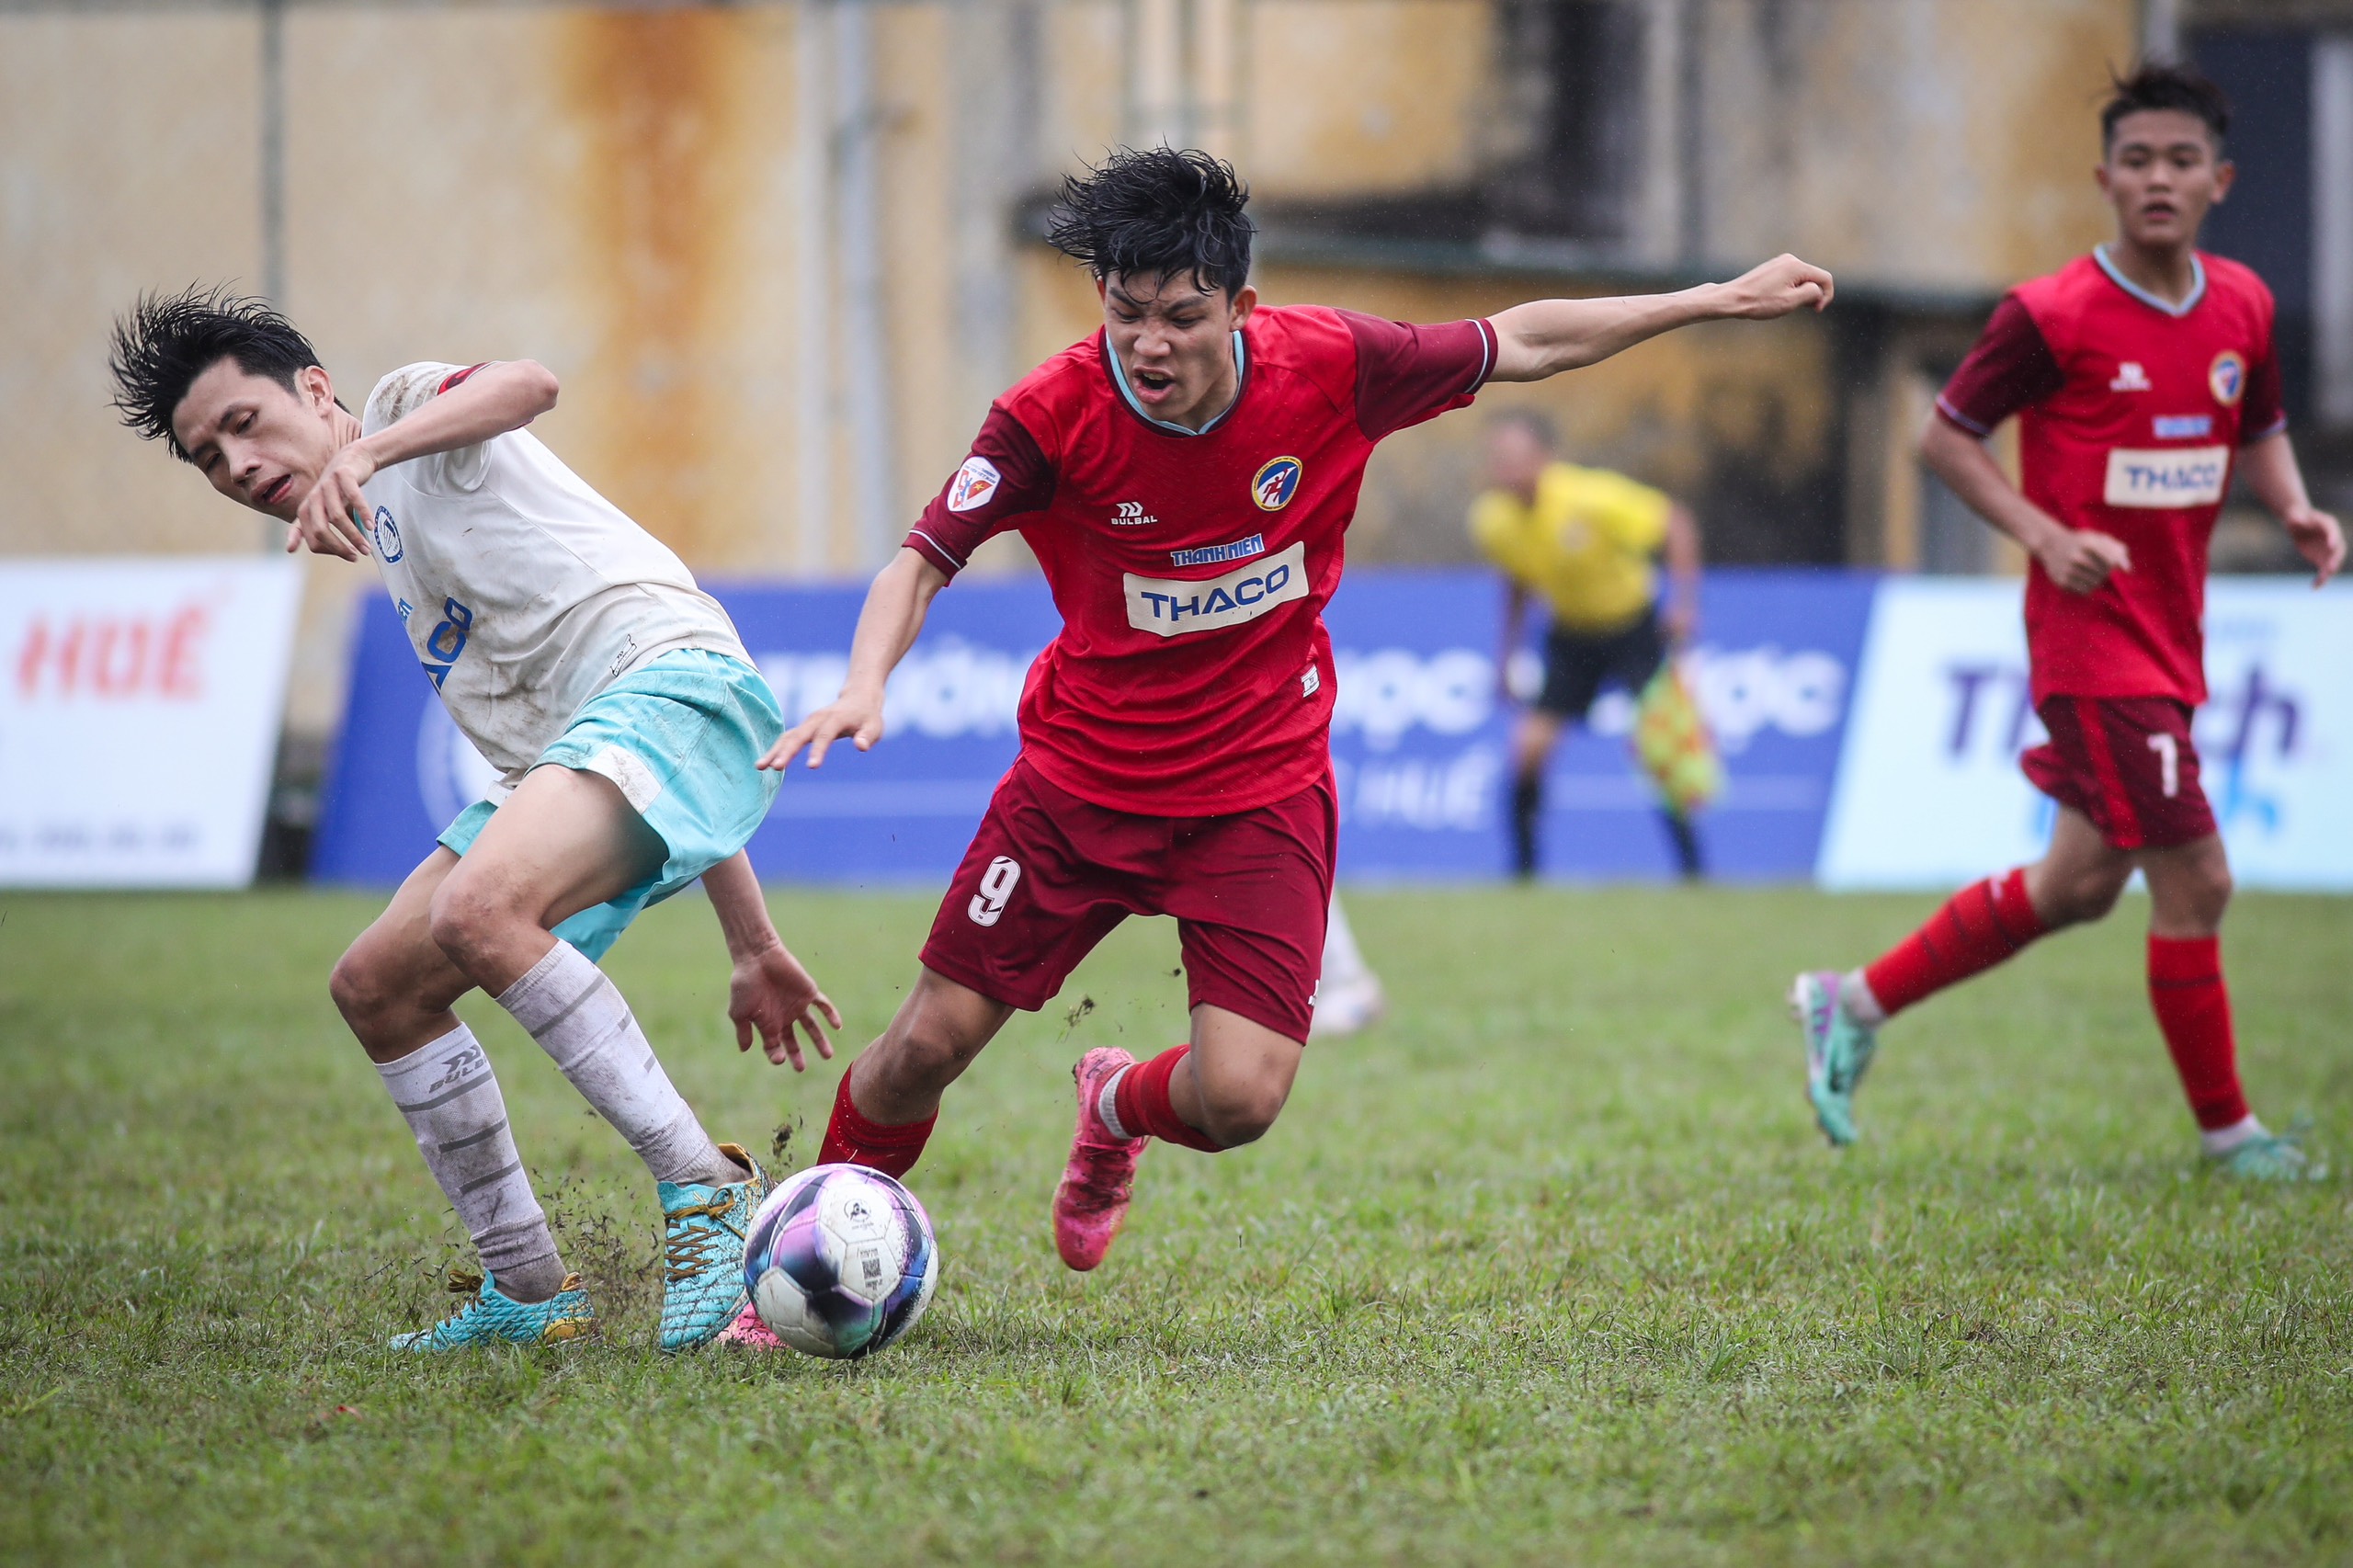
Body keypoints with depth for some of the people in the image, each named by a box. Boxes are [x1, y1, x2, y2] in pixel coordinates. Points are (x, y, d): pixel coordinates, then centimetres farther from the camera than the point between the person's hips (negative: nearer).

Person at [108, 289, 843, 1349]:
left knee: (478, 911, -32)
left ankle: (707, 1192, -26)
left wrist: (361, 457, -34)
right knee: (377, 987, 10)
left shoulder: (401, 409, 10)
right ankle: (528, 1292, 16)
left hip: (670, 679, -10)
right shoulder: (390, 549, 32)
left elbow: (525, 386, -20)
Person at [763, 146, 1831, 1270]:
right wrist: (864, 687, -32)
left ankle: (1118, 1110, 25)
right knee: (926, 1047, 0)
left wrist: (1720, 301, 3)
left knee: (1239, 1099, -13)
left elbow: (1520, 345, -1)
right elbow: (925, 559, -12)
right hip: (1080, 782, 0)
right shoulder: (1052, 416, -19)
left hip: (1260, 789, 0)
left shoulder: (1328, 367, -16)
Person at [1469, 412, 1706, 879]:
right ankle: (1523, 869, 3)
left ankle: (1690, 863, 0)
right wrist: (1508, 653, 7)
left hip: (1633, 626, -4)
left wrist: (1684, 602, -22)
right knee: (1529, 744, -11)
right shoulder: (1491, 520, -14)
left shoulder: (1590, 499, -28)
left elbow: (1677, 521, -17)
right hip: (1570, 634, 4)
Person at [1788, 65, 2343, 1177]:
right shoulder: (2053, 316, -14)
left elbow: (2259, 433, 21)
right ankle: (2226, 1130, 7)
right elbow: (1946, 438, -6)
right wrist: (2048, 534, -19)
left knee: (2079, 886, 15)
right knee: (2195, 881, -8)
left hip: (2171, 644, 8)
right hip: (2093, 638, -8)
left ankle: (1855, 1005, 29)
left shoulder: (2241, 306, 5)